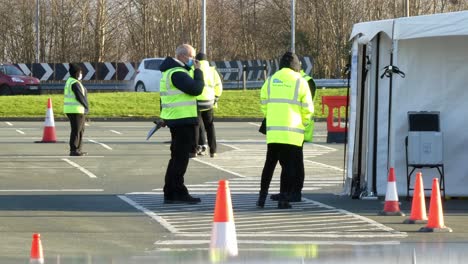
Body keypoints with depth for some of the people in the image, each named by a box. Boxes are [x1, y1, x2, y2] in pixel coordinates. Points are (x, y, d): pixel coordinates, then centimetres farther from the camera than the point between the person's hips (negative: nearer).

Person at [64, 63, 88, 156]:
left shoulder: (70, 81, 16)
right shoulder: (75, 83, -16)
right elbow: (80, 96, -18)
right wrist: (86, 106, -4)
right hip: (75, 110, -10)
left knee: (81, 129, 16)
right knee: (76, 130, -7)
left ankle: (78, 150, 19)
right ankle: (73, 150, -6)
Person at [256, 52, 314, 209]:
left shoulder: (270, 81, 7)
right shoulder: (300, 82, -3)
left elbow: (264, 104, 8)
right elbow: (308, 109, -3)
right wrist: (303, 124, 13)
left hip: (273, 131, 3)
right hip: (293, 132, -3)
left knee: (270, 164, 14)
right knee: (289, 165, 3)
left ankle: (262, 196, 12)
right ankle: (283, 198, -1)